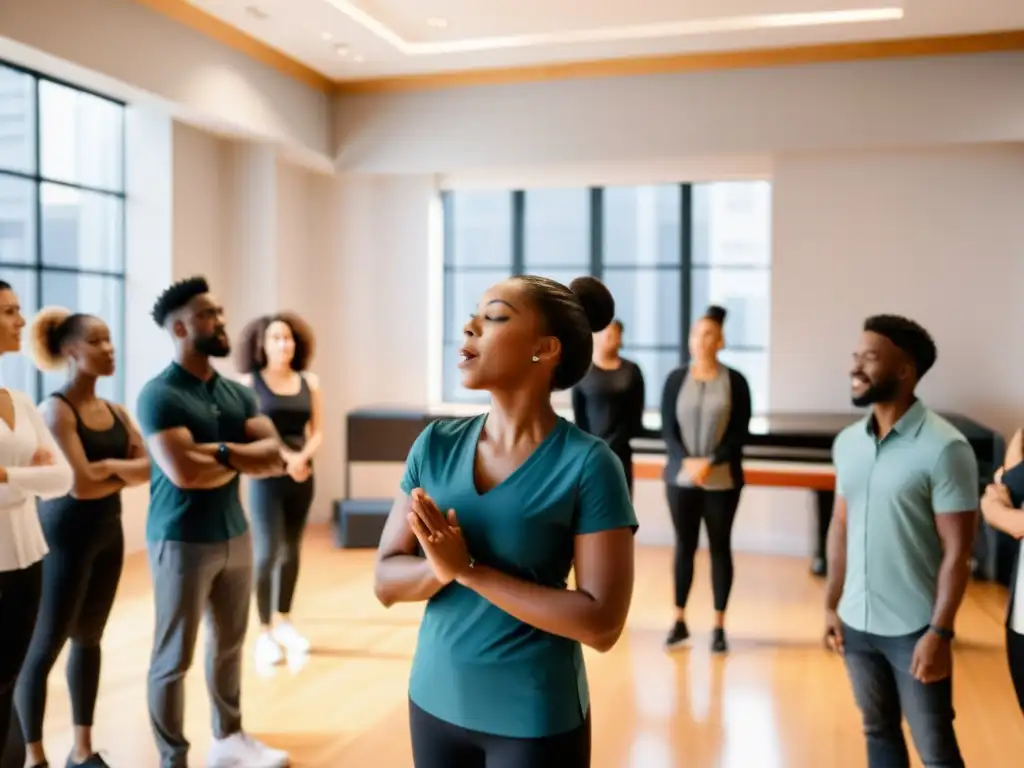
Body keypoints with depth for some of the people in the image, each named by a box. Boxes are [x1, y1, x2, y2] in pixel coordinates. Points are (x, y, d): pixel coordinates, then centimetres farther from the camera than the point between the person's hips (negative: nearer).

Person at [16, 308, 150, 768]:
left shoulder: (114, 411, 8)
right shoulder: (56, 410, -13)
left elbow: (150, 468, -1)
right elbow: (80, 485, -21)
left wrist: (111, 466, -16)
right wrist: (125, 474, -6)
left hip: (108, 533, 7)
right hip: (66, 536, -7)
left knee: (88, 638, 15)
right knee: (45, 645, 2)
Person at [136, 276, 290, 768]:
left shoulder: (237, 392, 8)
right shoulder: (159, 394, -13)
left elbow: (275, 457, -1)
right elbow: (184, 471, -24)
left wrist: (221, 452, -17)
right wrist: (243, 460, -9)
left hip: (236, 534, 7)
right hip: (182, 541, -7)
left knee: (229, 644, 18)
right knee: (174, 657, 5)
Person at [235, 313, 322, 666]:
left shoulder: (309, 382, 6)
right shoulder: (250, 382, -4)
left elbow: (316, 431, 5)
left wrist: (302, 457, -14)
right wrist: (282, 457, -21)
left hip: (302, 477, 4)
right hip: (265, 478, -4)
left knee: (291, 550, 13)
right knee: (267, 553, -5)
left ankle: (284, 622, 27)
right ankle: (264, 632, 6)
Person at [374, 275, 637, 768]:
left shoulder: (588, 463, -15)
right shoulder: (436, 445, -3)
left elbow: (602, 624, -18)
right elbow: (386, 582, -1)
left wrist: (470, 569, -20)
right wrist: (445, 566, -21)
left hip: (536, 718, -4)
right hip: (435, 700, 4)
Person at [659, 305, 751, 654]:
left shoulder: (735, 381, -1)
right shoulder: (676, 379, 2)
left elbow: (740, 433, -4)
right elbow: (667, 429, 0)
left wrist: (710, 463, -16)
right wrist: (686, 461, -16)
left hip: (722, 480, -1)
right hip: (681, 478, 1)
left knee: (720, 547, 6)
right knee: (684, 546, 7)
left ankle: (719, 627, 15)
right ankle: (679, 622, 18)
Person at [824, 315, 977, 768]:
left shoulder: (944, 448, -14)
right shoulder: (847, 442, 4)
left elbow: (957, 551, -14)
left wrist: (940, 632, -16)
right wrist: (832, 604, 9)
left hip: (913, 629, -5)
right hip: (857, 623, 6)